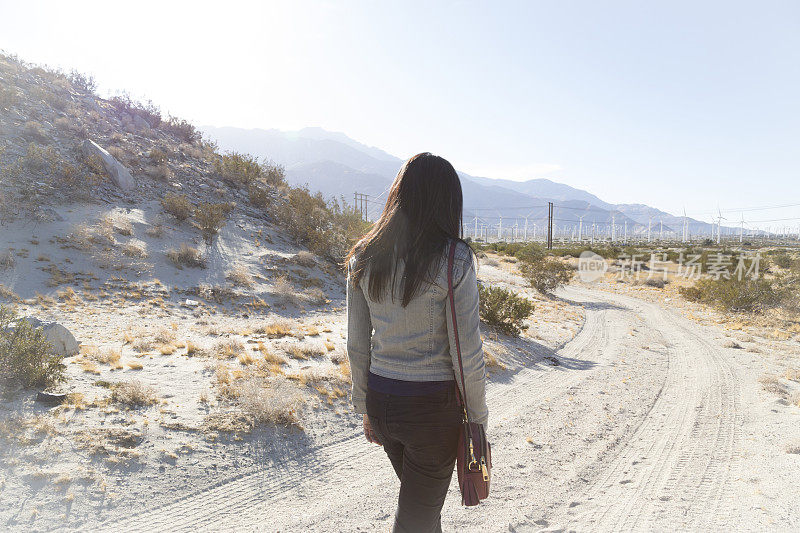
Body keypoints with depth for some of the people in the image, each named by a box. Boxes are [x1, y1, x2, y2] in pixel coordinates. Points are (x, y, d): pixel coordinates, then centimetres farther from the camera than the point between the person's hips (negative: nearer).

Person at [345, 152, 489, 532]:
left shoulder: (363, 258, -1)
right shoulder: (455, 259, -15)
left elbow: (357, 346, 4)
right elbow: (467, 353, -13)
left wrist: (366, 408, 16)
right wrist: (477, 417, 0)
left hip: (381, 399, 5)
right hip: (434, 405, -5)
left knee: (420, 497, 29)